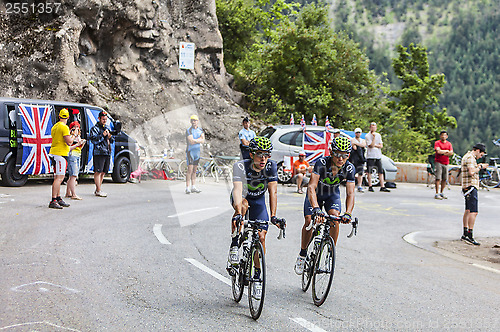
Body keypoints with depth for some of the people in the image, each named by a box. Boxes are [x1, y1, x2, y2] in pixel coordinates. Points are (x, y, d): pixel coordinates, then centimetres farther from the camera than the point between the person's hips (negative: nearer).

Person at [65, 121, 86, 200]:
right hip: (71, 156, -9)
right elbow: (68, 148, -17)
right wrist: (77, 144, -18)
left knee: (71, 176, 10)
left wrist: (82, 144, 6)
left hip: (77, 157, 9)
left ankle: (68, 193, 15)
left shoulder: (78, 136, 18)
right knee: (73, 176, -13)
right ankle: (74, 194, -16)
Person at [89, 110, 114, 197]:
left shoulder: (106, 128, 21)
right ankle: (99, 191, -10)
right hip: (99, 153, -8)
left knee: (103, 172, 10)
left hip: (107, 153, 8)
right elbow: (93, 140, -13)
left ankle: (97, 189, 18)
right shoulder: (95, 128, -2)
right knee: (98, 171, -9)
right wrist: (103, 135, -18)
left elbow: (112, 141, 25)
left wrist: (110, 137, 3)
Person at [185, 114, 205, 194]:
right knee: (190, 170, -12)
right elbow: (191, 141, -22)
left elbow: (203, 140, -5)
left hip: (198, 151, 6)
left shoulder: (200, 130, 8)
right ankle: (187, 188, -12)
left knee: (194, 170, 8)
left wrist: (195, 140, -17)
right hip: (190, 151, -6)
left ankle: (193, 187, 12)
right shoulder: (189, 131, -10)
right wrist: (199, 139, -12)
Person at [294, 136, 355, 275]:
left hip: (332, 193, 2)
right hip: (316, 193, -2)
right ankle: (302, 254, 4)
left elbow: (350, 193, -29)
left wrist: (348, 213, -47)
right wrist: (316, 208, -58)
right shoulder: (322, 163, -34)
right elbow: (311, 187, -43)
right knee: (309, 221, -19)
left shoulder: (349, 168, -25)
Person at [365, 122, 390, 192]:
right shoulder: (367, 136, -3)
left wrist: (374, 145, -9)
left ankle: (382, 187, 1)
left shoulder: (378, 135, 12)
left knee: (381, 172, 1)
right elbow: (371, 145, -14)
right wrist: (374, 137, -18)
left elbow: (381, 146, 5)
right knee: (369, 172, -1)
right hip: (370, 156, -4)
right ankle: (370, 187, 7)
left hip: (378, 156, 4)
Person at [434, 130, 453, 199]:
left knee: (444, 179, 5)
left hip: (446, 163, 5)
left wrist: (443, 153, -10)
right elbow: (438, 151, -17)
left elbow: (451, 153, -1)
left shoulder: (449, 144, 12)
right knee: (438, 178, -10)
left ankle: (441, 193, 15)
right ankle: (437, 194, -11)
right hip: (438, 162, -5)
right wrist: (446, 151, -5)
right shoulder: (437, 143, -1)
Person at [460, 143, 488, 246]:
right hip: (470, 186, -11)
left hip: (469, 187, 11)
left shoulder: (467, 156, 19)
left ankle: (465, 234, 21)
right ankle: (469, 236, -21)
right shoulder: (470, 157, -13)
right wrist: (480, 167, -11)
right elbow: (471, 172, -24)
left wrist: (478, 166, 18)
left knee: (468, 211, 15)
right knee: (473, 212, -16)